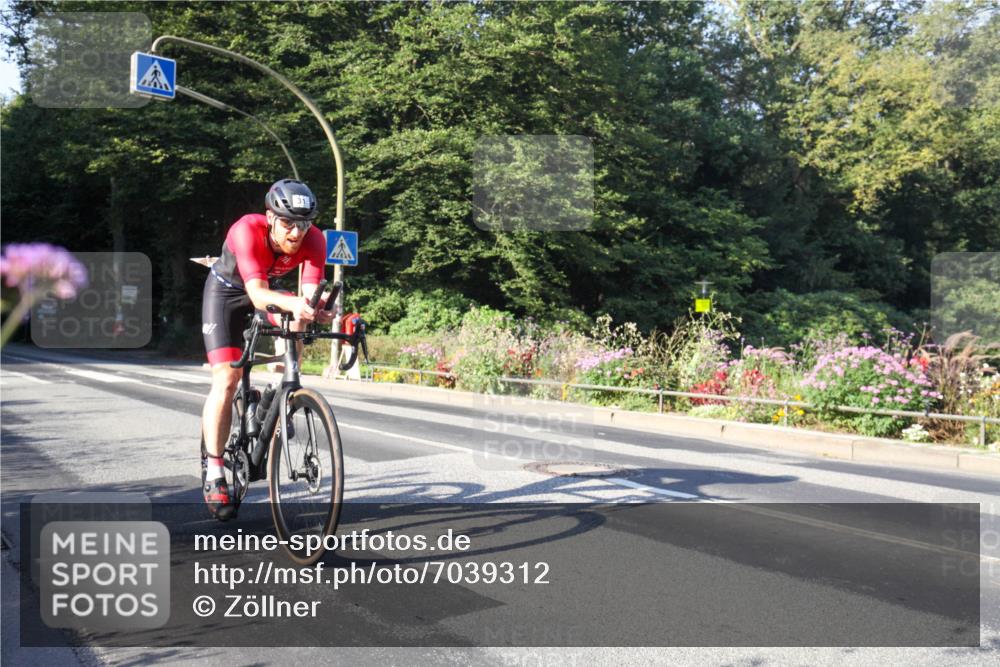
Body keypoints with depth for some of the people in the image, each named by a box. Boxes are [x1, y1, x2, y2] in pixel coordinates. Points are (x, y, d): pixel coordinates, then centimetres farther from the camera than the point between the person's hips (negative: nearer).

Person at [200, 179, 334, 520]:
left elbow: (310, 294, -37)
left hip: (267, 289, 4)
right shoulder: (247, 230, -38)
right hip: (227, 290, -4)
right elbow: (256, 293, -49)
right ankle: (213, 473, -7)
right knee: (226, 379, -15)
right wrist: (293, 303, -68)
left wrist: (315, 310, -60)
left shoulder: (314, 240, -29)